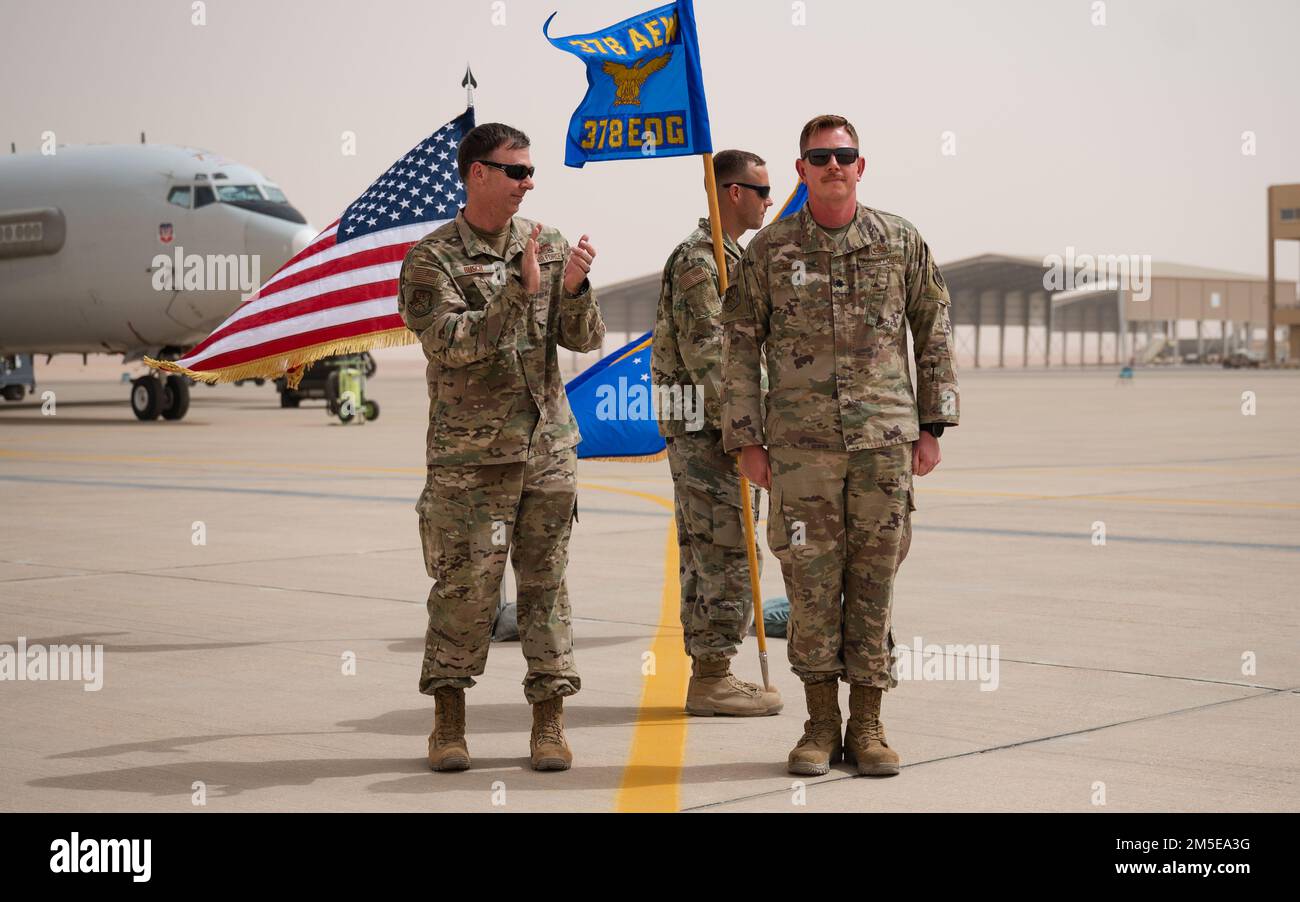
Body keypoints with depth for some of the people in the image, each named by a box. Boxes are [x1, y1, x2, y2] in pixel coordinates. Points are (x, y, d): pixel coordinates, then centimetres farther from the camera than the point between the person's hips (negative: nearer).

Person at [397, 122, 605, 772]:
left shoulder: (547, 246, 8)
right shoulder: (431, 259, -4)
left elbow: (584, 339, 4)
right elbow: (452, 343, -17)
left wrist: (574, 287, -15)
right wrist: (520, 289, -23)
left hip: (548, 446, 4)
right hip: (469, 454, -3)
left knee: (546, 583, 5)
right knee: (464, 586, -1)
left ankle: (549, 722, 12)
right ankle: (448, 722, 12)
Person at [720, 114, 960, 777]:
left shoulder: (900, 242, 5)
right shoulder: (769, 250, 3)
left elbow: (934, 333, 11)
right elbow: (739, 347, 6)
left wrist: (932, 425, 7)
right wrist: (746, 440, 1)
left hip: (885, 439, 1)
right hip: (800, 445, -1)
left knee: (874, 582, 4)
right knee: (811, 584, 1)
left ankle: (867, 726, 12)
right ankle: (821, 724, 12)